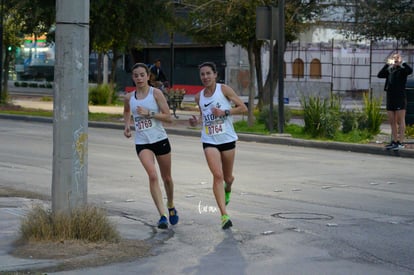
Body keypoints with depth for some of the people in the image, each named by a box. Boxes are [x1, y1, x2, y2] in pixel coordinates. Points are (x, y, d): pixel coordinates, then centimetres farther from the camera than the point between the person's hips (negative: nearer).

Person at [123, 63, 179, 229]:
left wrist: (149, 113, -20)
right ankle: (162, 216, -21)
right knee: (152, 176, -19)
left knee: (166, 177, 13)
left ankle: (171, 207, 40)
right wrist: (127, 125, 10)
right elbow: (126, 112, 28)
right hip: (142, 143, 1)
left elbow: (168, 117, -9)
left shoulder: (156, 93, -5)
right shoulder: (129, 98, 5)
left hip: (160, 140, -1)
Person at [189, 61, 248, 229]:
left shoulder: (224, 89, -6)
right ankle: (224, 216, -18)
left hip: (227, 139, -1)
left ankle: (227, 190, 52)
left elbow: (243, 108, -5)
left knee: (227, 177, 12)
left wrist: (225, 112, -18)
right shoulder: (199, 97, 6)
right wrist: (196, 122, 1)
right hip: (209, 141, 1)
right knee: (217, 175, -16)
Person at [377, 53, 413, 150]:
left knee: (400, 121, -4)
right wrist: (387, 64, -1)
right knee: (392, 121, 10)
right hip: (390, 98, 6)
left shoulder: (402, 69, -3)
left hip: (400, 98, -6)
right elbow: (380, 75, 3)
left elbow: (410, 70, -23)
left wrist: (402, 62, -14)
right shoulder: (389, 69, 14)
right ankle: (394, 141, 18)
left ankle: (400, 142, -5)